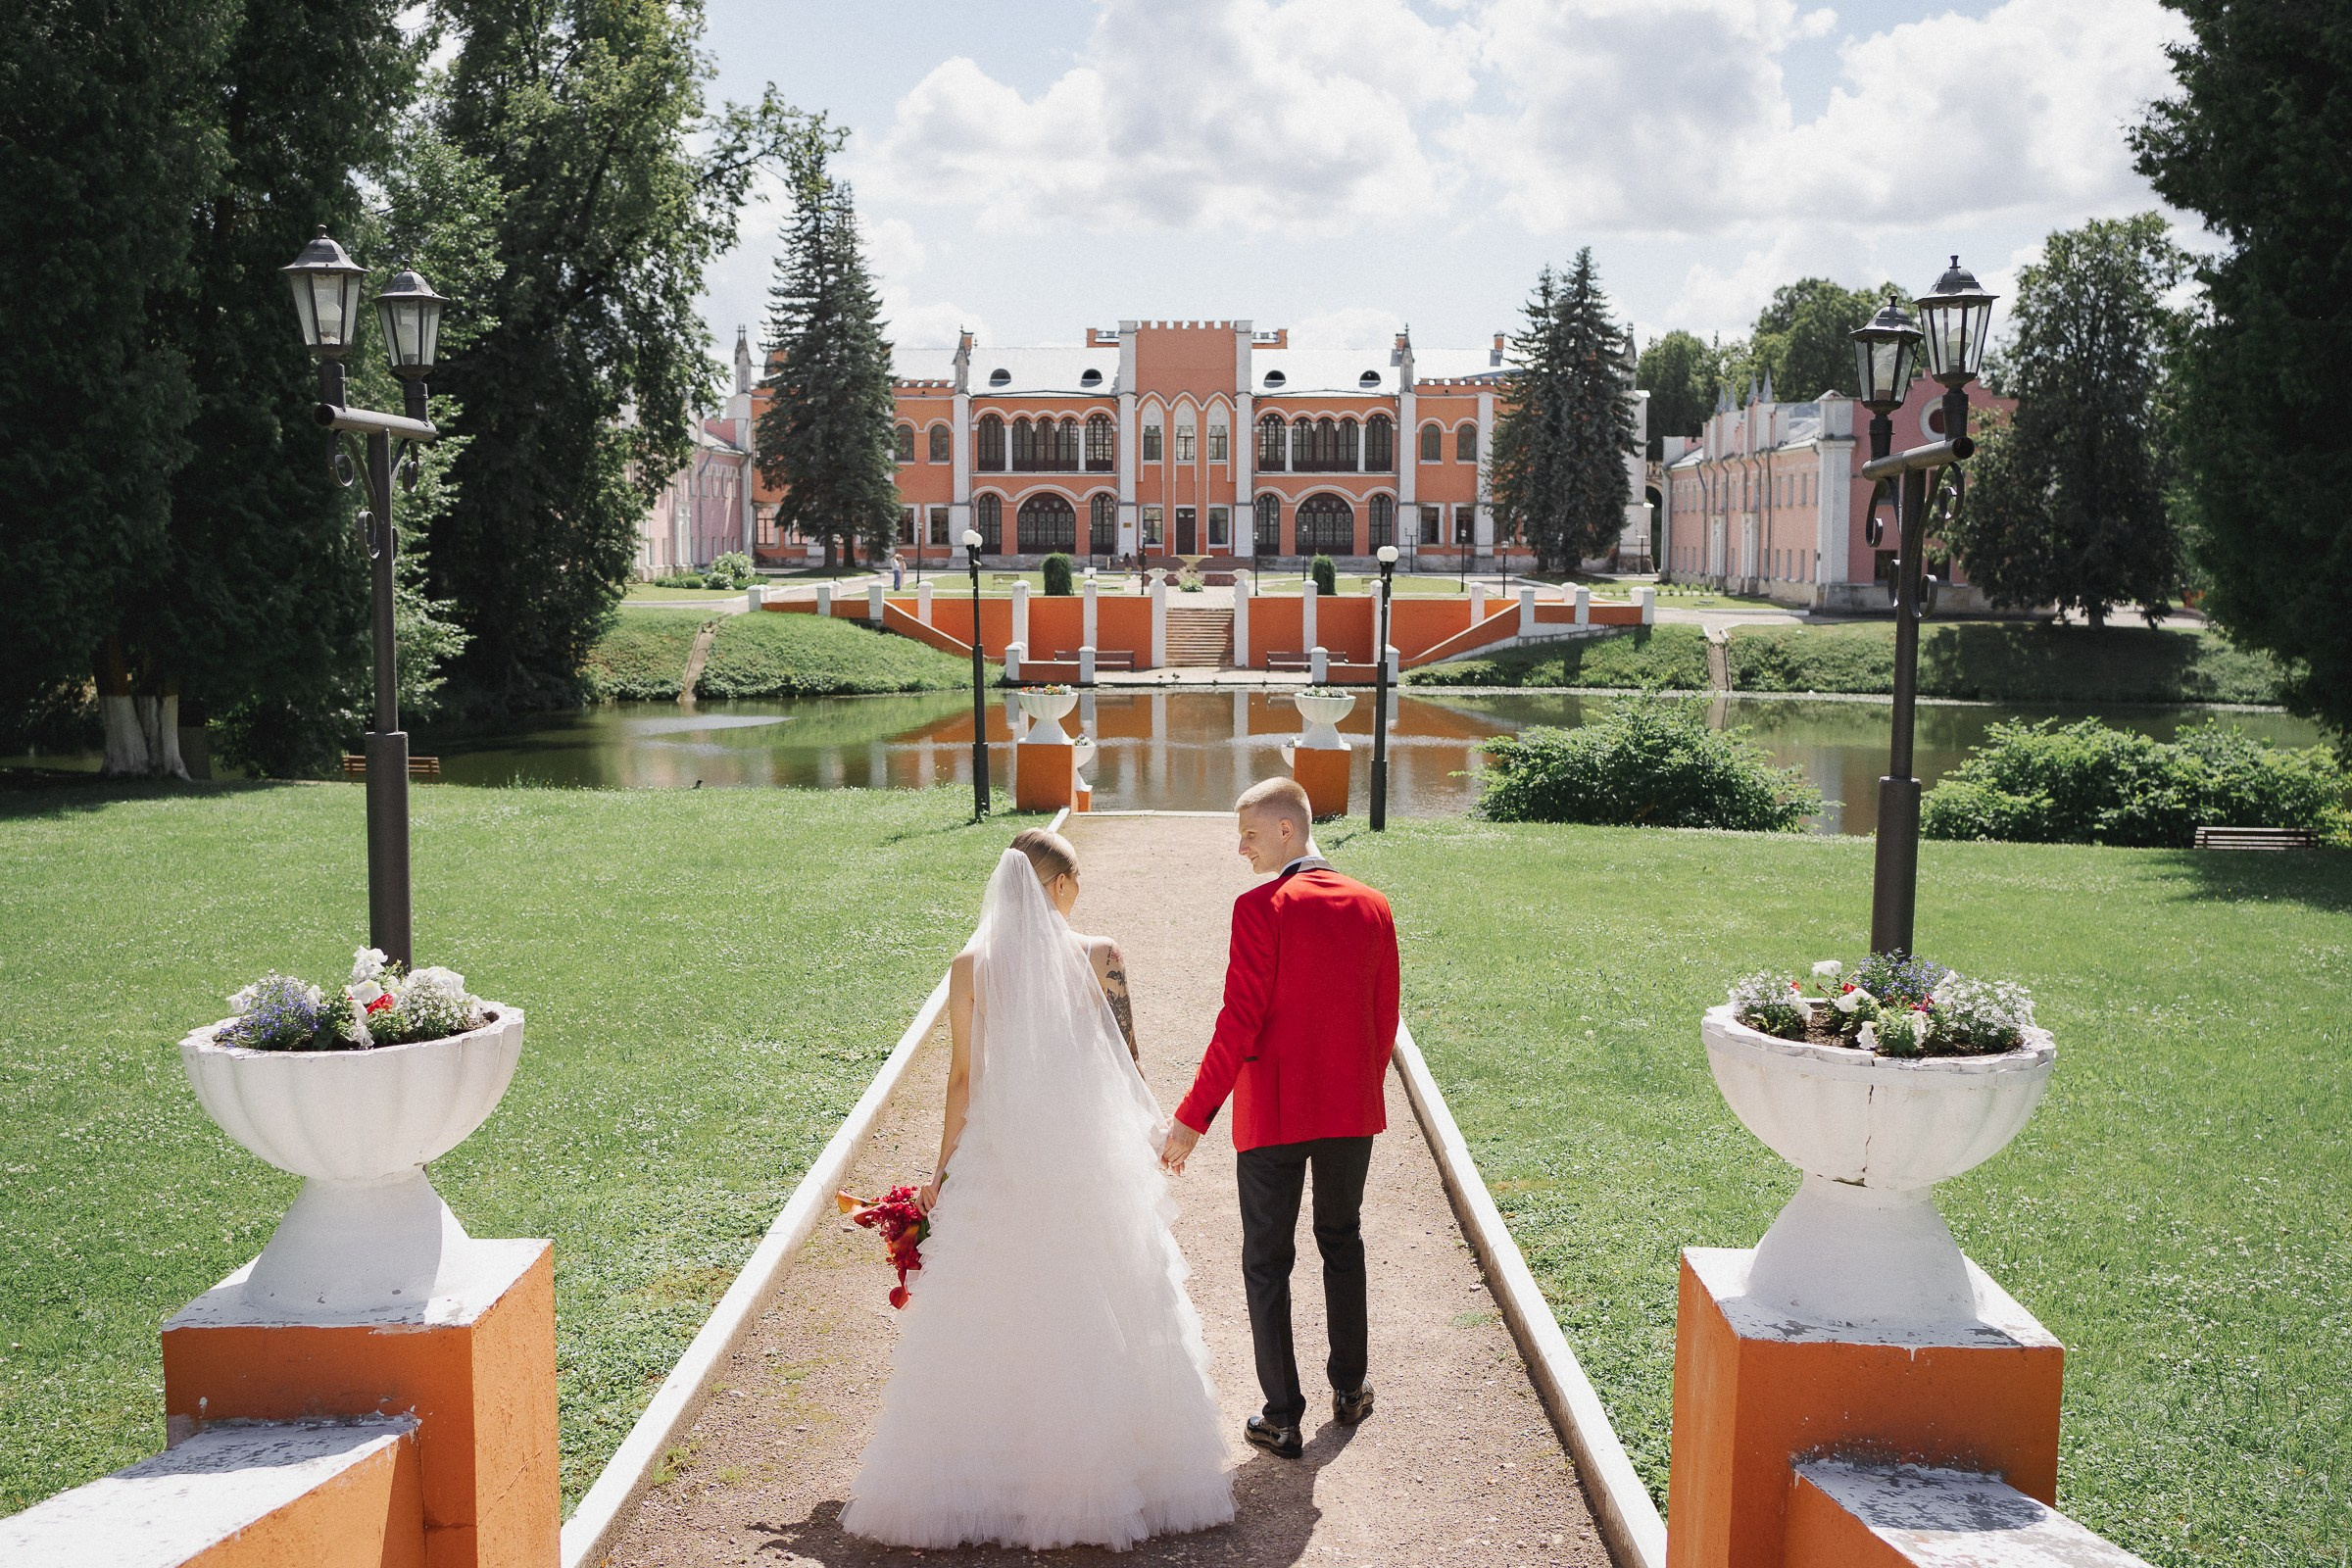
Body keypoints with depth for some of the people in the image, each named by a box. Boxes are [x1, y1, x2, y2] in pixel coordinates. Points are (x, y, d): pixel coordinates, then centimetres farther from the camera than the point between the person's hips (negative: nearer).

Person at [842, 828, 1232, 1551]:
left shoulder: (970, 965, -4)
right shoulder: (1100, 957, -6)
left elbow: (963, 1076, -2)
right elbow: (1126, 1063, -1)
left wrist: (945, 1165, 7)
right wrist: (1150, 1126, 14)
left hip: (998, 1159, 1)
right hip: (1092, 1158, 0)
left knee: (987, 1324, 11)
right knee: (1105, 1320, 11)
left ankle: (987, 1475, 16)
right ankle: (1107, 1470, 18)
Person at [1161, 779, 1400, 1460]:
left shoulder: (1261, 908, -16)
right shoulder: (1372, 907, 1)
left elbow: (1239, 1021, -19)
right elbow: (1385, 1017, 6)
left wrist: (1193, 1118, -14)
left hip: (1273, 1112, -5)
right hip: (1352, 1109, 5)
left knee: (1268, 1261, 8)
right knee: (1342, 1243, 24)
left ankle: (1282, 1418, 11)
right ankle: (1349, 1388, 34)